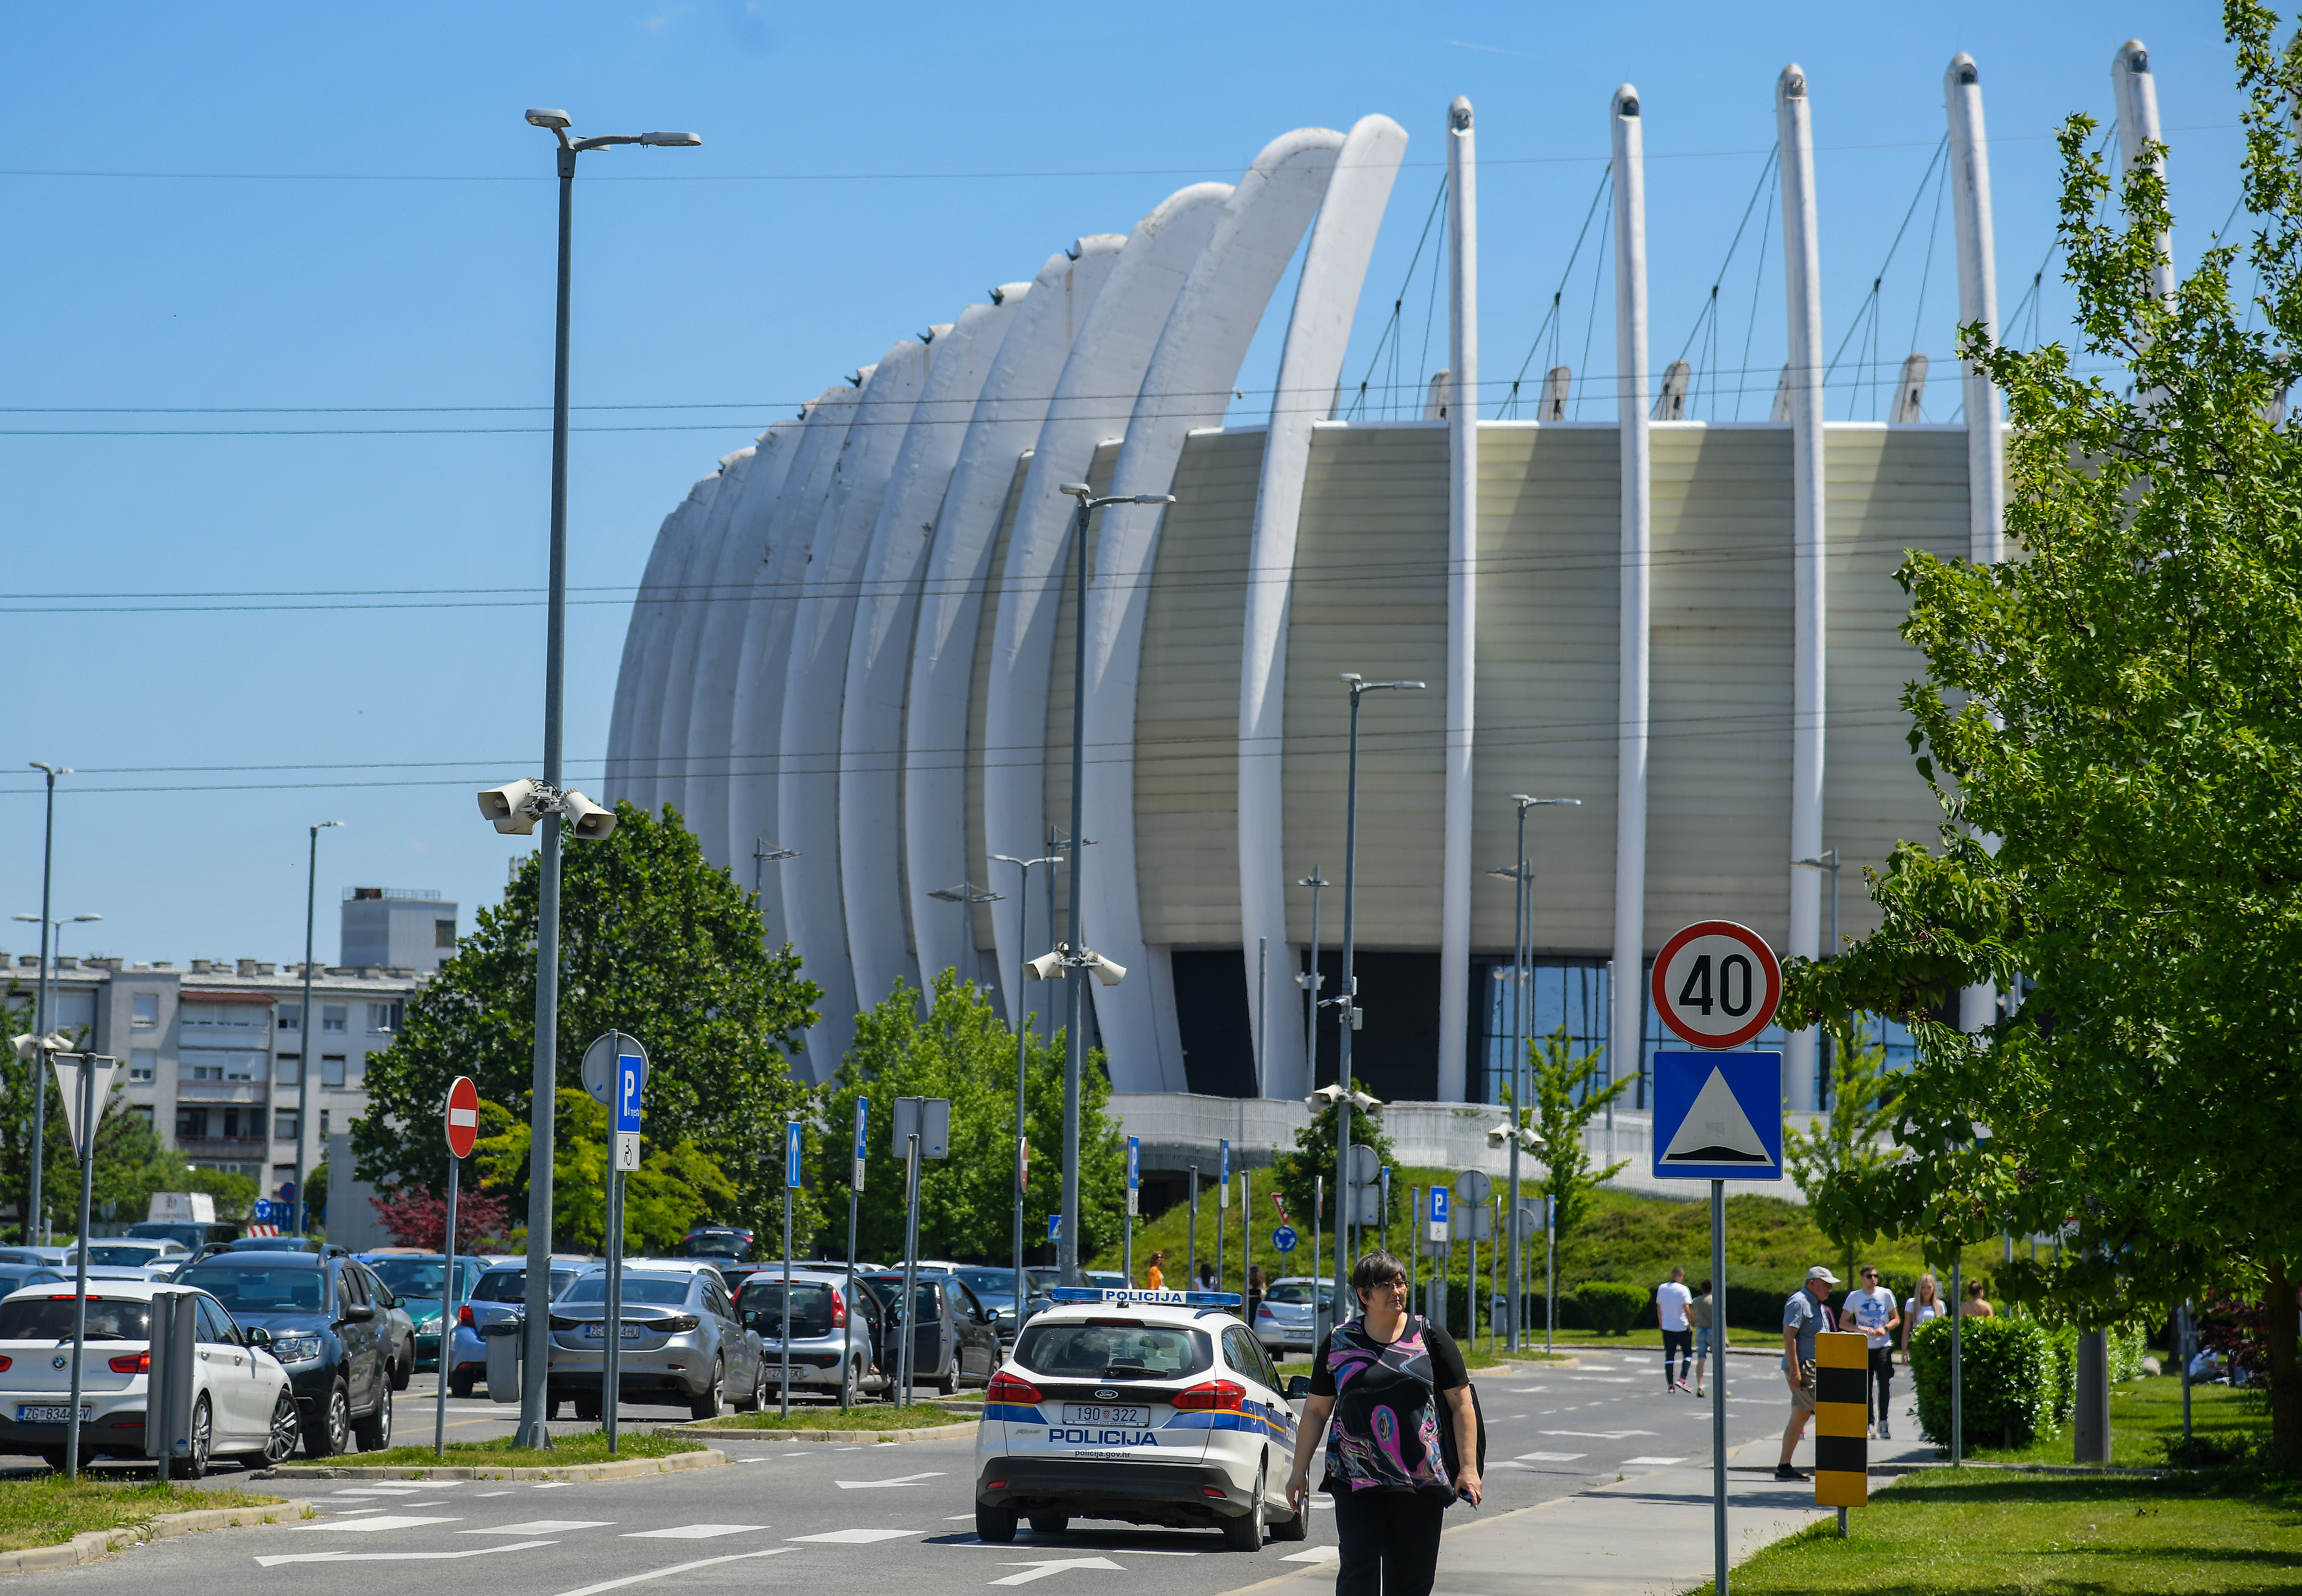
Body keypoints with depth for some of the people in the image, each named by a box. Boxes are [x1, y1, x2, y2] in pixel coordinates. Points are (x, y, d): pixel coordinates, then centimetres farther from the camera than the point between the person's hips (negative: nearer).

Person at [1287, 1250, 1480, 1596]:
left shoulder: (1429, 1336, 5)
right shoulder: (1340, 1343, 6)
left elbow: (1462, 1405, 4)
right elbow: (1316, 1411, 12)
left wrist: (1468, 1468, -3)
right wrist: (1300, 1470, 8)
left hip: (1421, 1480, 0)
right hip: (1356, 1479, 0)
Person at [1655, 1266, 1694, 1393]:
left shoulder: (1661, 1288, 5)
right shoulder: (1683, 1290, -11)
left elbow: (1658, 1307, 12)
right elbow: (1686, 1308, -18)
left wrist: (1661, 1323, 22)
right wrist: (1691, 1324, -11)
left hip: (1667, 1328, 4)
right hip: (1682, 1328, -4)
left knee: (1669, 1356, 7)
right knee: (1688, 1354, 9)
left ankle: (1670, 1385, 2)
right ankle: (1682, 1379, -7)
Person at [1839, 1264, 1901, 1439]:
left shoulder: (1886, 1294, 4)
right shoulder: (1854, 1297, 3)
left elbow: (1896, 1319, 11)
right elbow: (1843, 1323, 3)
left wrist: (1885, 1328, -10)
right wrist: (1861, 1328, -14)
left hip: (1884, 1346, -1)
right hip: (1862, 1347, 1)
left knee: (1884, 1383, -11)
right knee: (1865, 1387, 1)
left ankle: (1883, 1422, -2)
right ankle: (1870, 1423, 9)